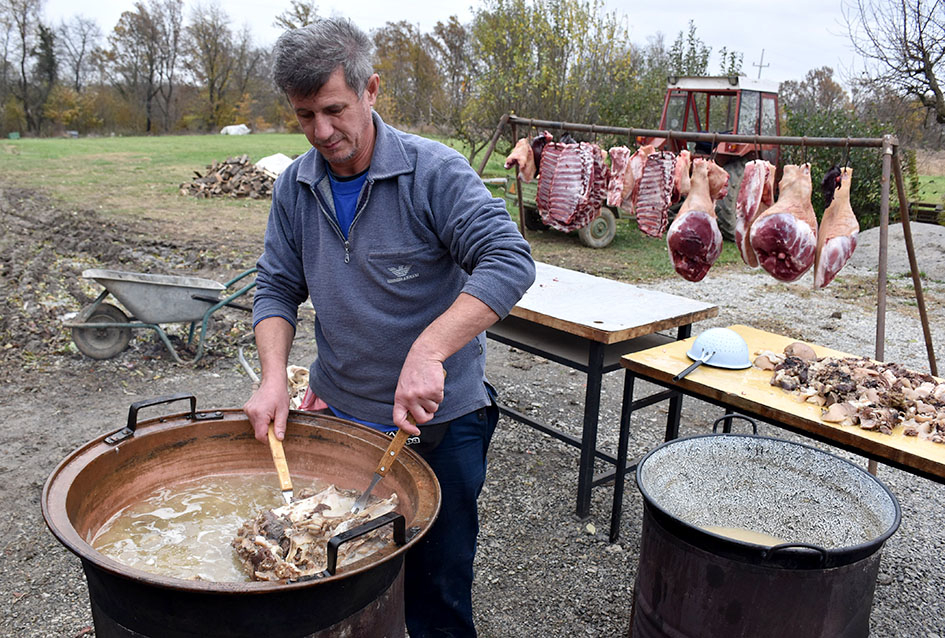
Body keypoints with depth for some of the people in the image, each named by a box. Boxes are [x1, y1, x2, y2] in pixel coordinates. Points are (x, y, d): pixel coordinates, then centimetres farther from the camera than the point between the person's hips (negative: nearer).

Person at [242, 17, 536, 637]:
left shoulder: (434, 171, -15)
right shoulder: (295, 186, 2)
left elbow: (510, 260, -26)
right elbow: (277, 289, 6)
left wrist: (428, 352, -37)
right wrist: (274, 376, -11)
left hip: (441, 421, -4)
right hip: (339, 412, 5)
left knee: (439, 585, 12)